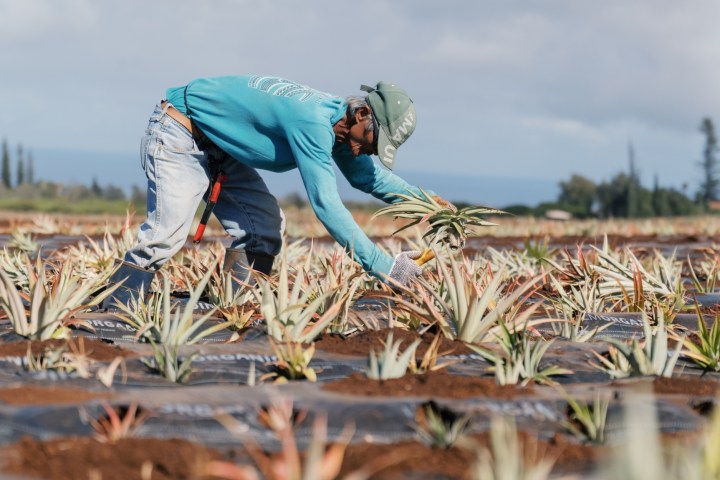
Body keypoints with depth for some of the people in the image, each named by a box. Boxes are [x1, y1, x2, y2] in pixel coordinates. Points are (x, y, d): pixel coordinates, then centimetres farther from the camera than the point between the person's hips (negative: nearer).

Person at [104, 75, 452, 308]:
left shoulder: (338, 126, -3)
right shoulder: (312, 122, -32)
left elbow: (368, 175, 17)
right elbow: (325, 205, -37)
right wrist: (384, 267, -37)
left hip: (218, 148, 10)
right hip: (178, 136, -10)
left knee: (264, 228, 0)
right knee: (168, 232, -21)